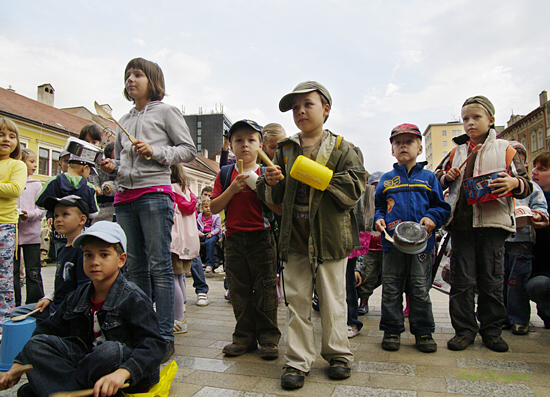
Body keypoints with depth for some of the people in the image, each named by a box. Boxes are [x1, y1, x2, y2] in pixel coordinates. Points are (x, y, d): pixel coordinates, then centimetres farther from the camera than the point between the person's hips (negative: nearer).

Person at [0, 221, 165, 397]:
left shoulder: (134, 299, -15)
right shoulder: (77, 298, 8)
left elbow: (153, 345, -25)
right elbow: (49, 330, 16)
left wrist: (122, 373, -40)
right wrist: (18, 365, 5)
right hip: (88, 359, 6)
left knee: (111, 351, -38)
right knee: (35, 345, -7)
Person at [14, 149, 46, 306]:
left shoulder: (36, 184, 6)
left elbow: (41, 209, 1)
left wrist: (29, 214, -17)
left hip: (31, 233, 0)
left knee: (33, 272, 4)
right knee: (12, 271, 8)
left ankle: (35, 304, 14)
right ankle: (14, 305, 20)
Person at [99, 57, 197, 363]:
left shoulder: (166, 111, 6)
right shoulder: (124, 121, 23)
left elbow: (189, 150, 0)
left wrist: (155, 152, -12)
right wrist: (112, 166, 5)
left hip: (155, 193, -6)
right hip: (125, 196, 6)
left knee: (159, 265, -7)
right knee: (135, 267, 8)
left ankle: (165, 336, -2)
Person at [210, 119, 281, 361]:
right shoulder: (225, 174, 7)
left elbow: (280, 209, -7)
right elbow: (213, 208, 1)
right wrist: (233, 189, -12)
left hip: (261, 238, -3)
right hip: (234, 239, 3)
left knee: (265, 291, 3)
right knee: (239, 291, 10)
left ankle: (268, 337, 17)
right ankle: (244, 337, 24)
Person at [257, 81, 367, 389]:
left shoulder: (341, 148, 2)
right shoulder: (285, 150, 10)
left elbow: (356, 186, -7)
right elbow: (271, 197, 12)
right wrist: (271, 182, -10)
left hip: (331, 236, -2)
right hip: (295, 237, 3)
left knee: (333, 299, 9)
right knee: (297, 300, 7)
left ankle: (339, 354, 29)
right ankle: (298, 361, 20)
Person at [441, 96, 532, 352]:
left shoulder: (506, 150, 8)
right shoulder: (456, 153, 15)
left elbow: (527, 186, 6)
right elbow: (440, 183, 23)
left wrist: (515, 183, -15)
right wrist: (447, 177, 1)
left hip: (492, 224, -2)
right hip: (461, 224, 2)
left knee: (492, 281, 6)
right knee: (461, 280, 4)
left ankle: (492, 330, 21)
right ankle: (464, 330, 15)